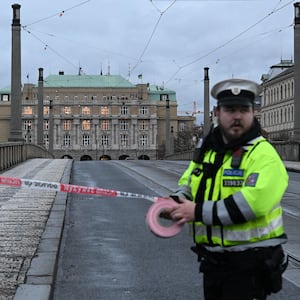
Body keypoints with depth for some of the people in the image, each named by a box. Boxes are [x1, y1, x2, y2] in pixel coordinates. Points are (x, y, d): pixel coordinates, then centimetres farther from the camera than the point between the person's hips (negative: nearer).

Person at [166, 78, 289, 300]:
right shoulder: (207, 150, 10)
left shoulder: (264, 154, -15)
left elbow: (253, 201, -28)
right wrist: (175, 202, -5)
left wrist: (199, 212, -24)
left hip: (249, 264, -7)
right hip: (212, 262, 7)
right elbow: (187, 184, 19)